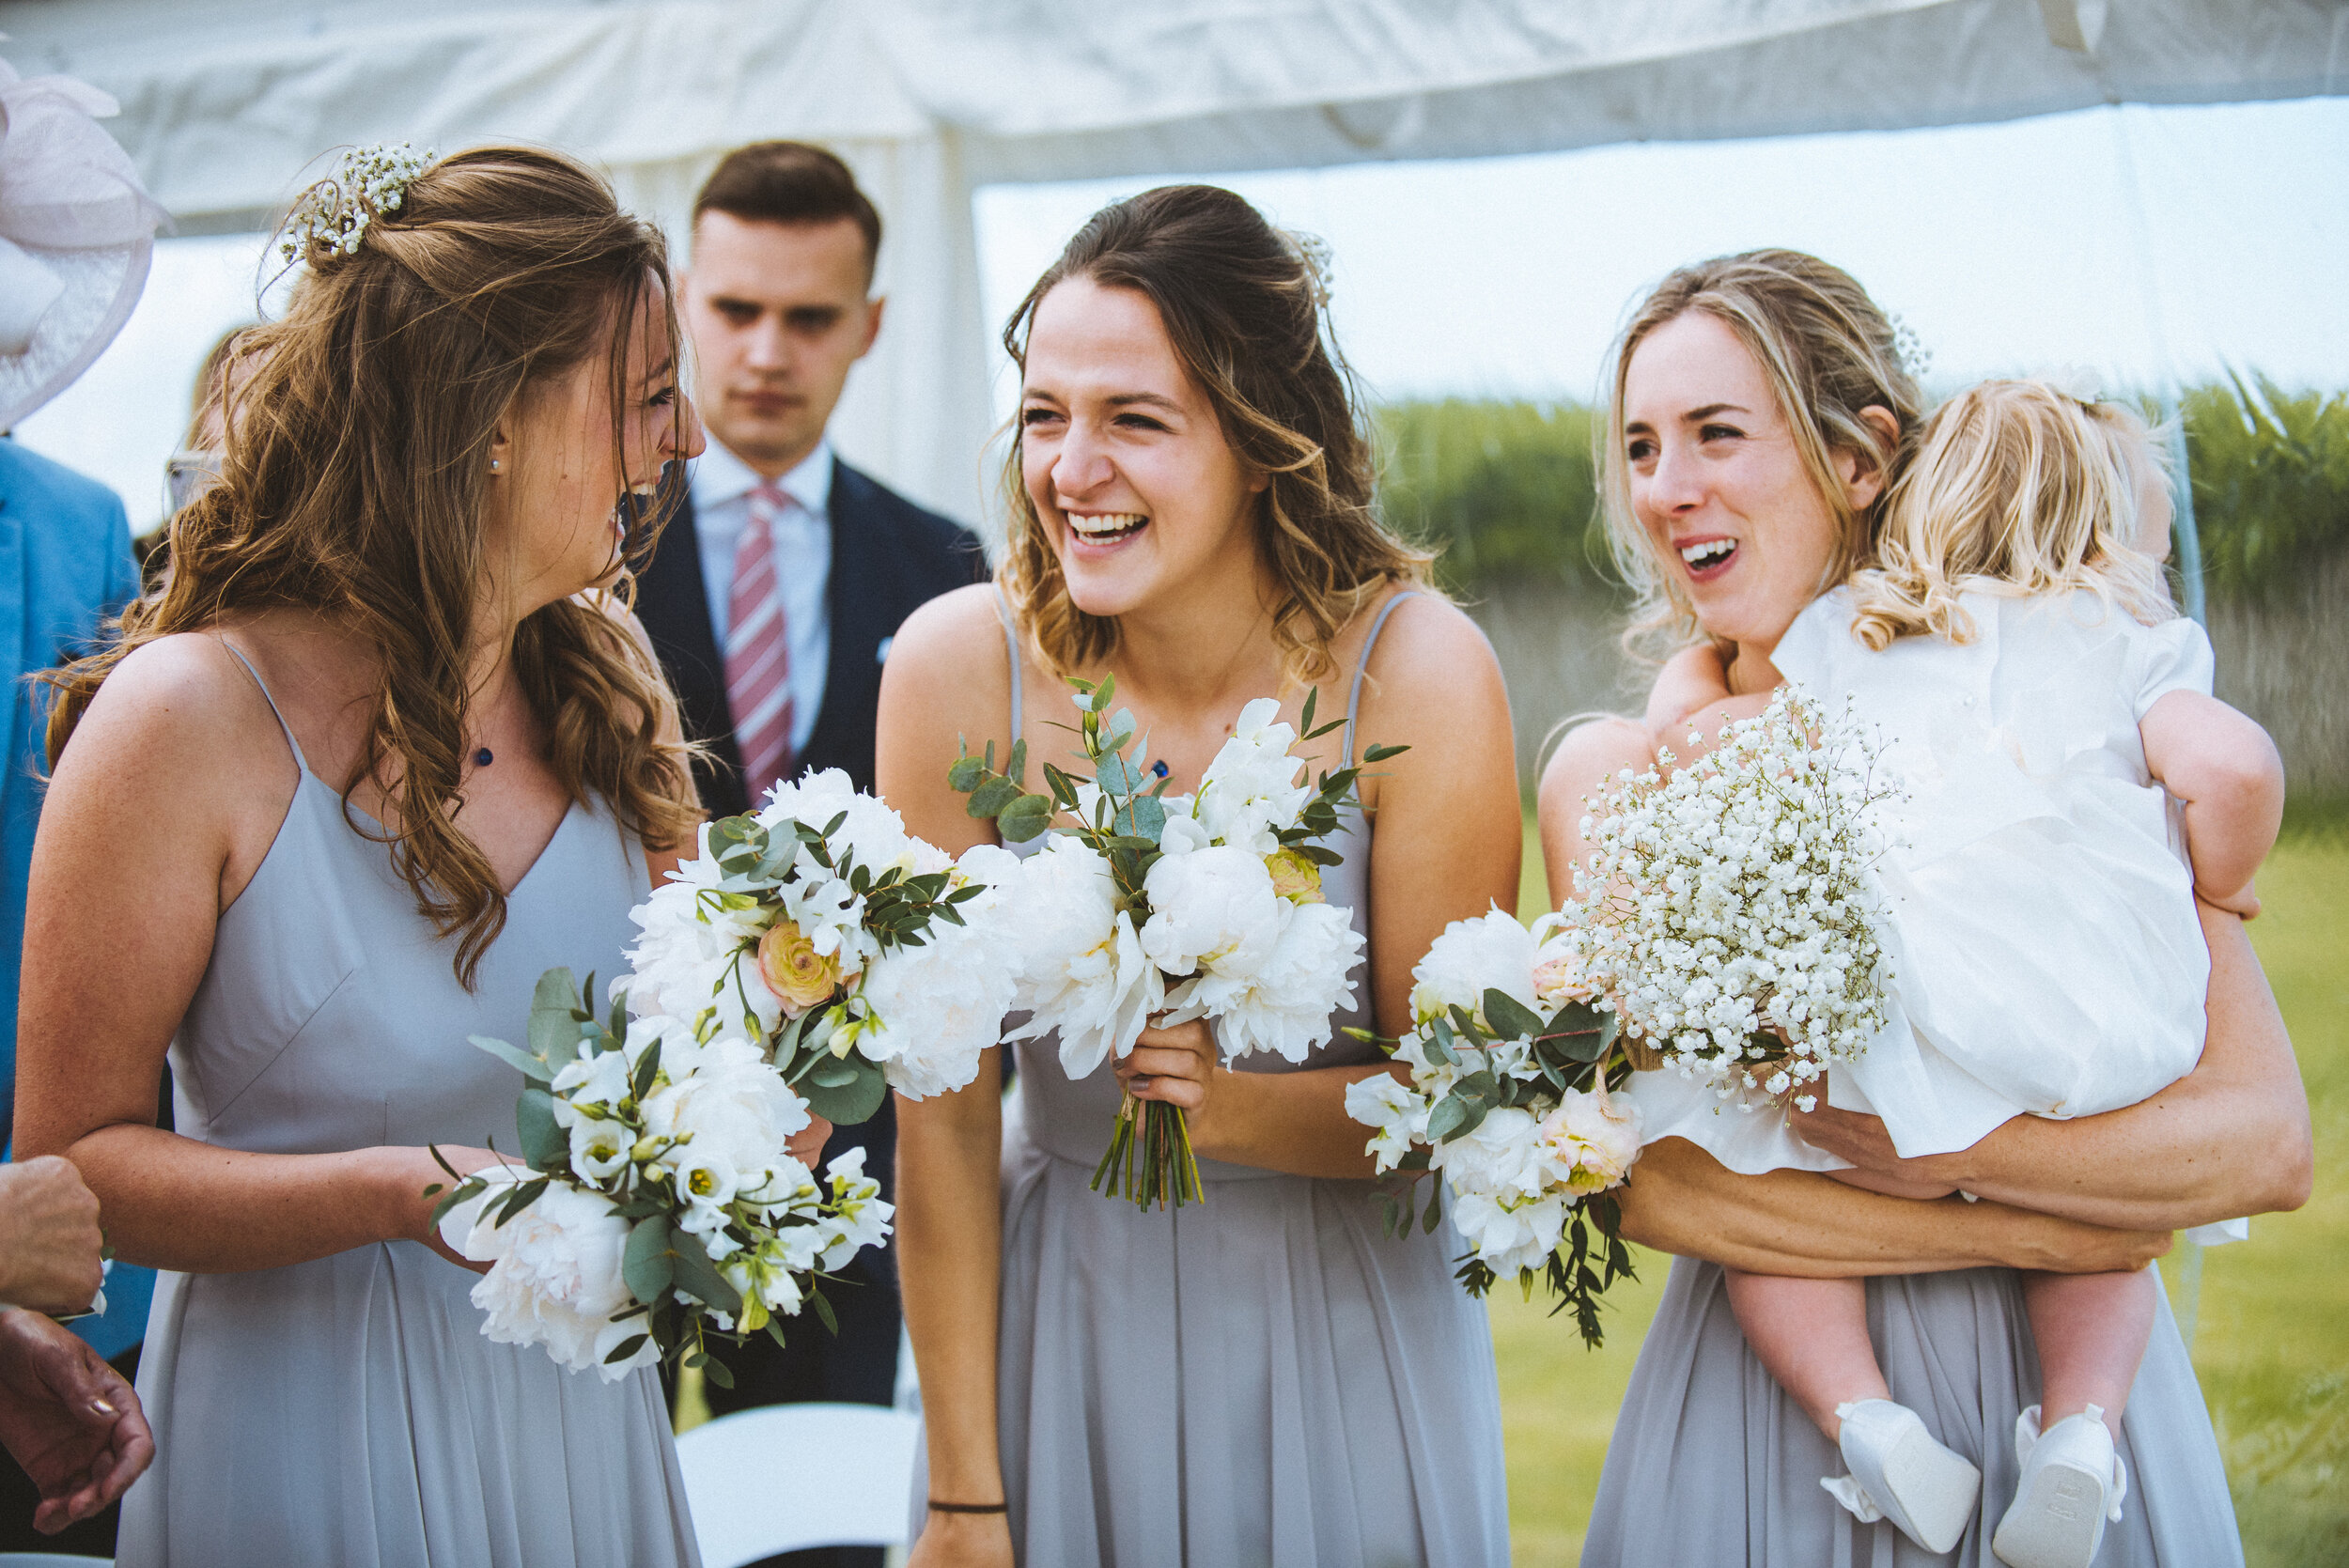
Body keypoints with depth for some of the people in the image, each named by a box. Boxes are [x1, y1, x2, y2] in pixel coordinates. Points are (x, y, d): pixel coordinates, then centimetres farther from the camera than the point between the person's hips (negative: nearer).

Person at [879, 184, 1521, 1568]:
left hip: (1344, 1303, 0)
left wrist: (1246, 1109, -30)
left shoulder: (1417, 674, -18)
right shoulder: (960, 666, -15)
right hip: (1057, 1311, 1)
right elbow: (943, 1113, -10)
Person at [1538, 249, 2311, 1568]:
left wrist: (1953, 1154, -23)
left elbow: (2273, 1141, -9)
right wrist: (2034, 1234, -16)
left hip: (2063, 1382, 0)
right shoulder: (1615, 775, -2)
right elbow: (1647, 1184, -11)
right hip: (1772, 1420, 0)